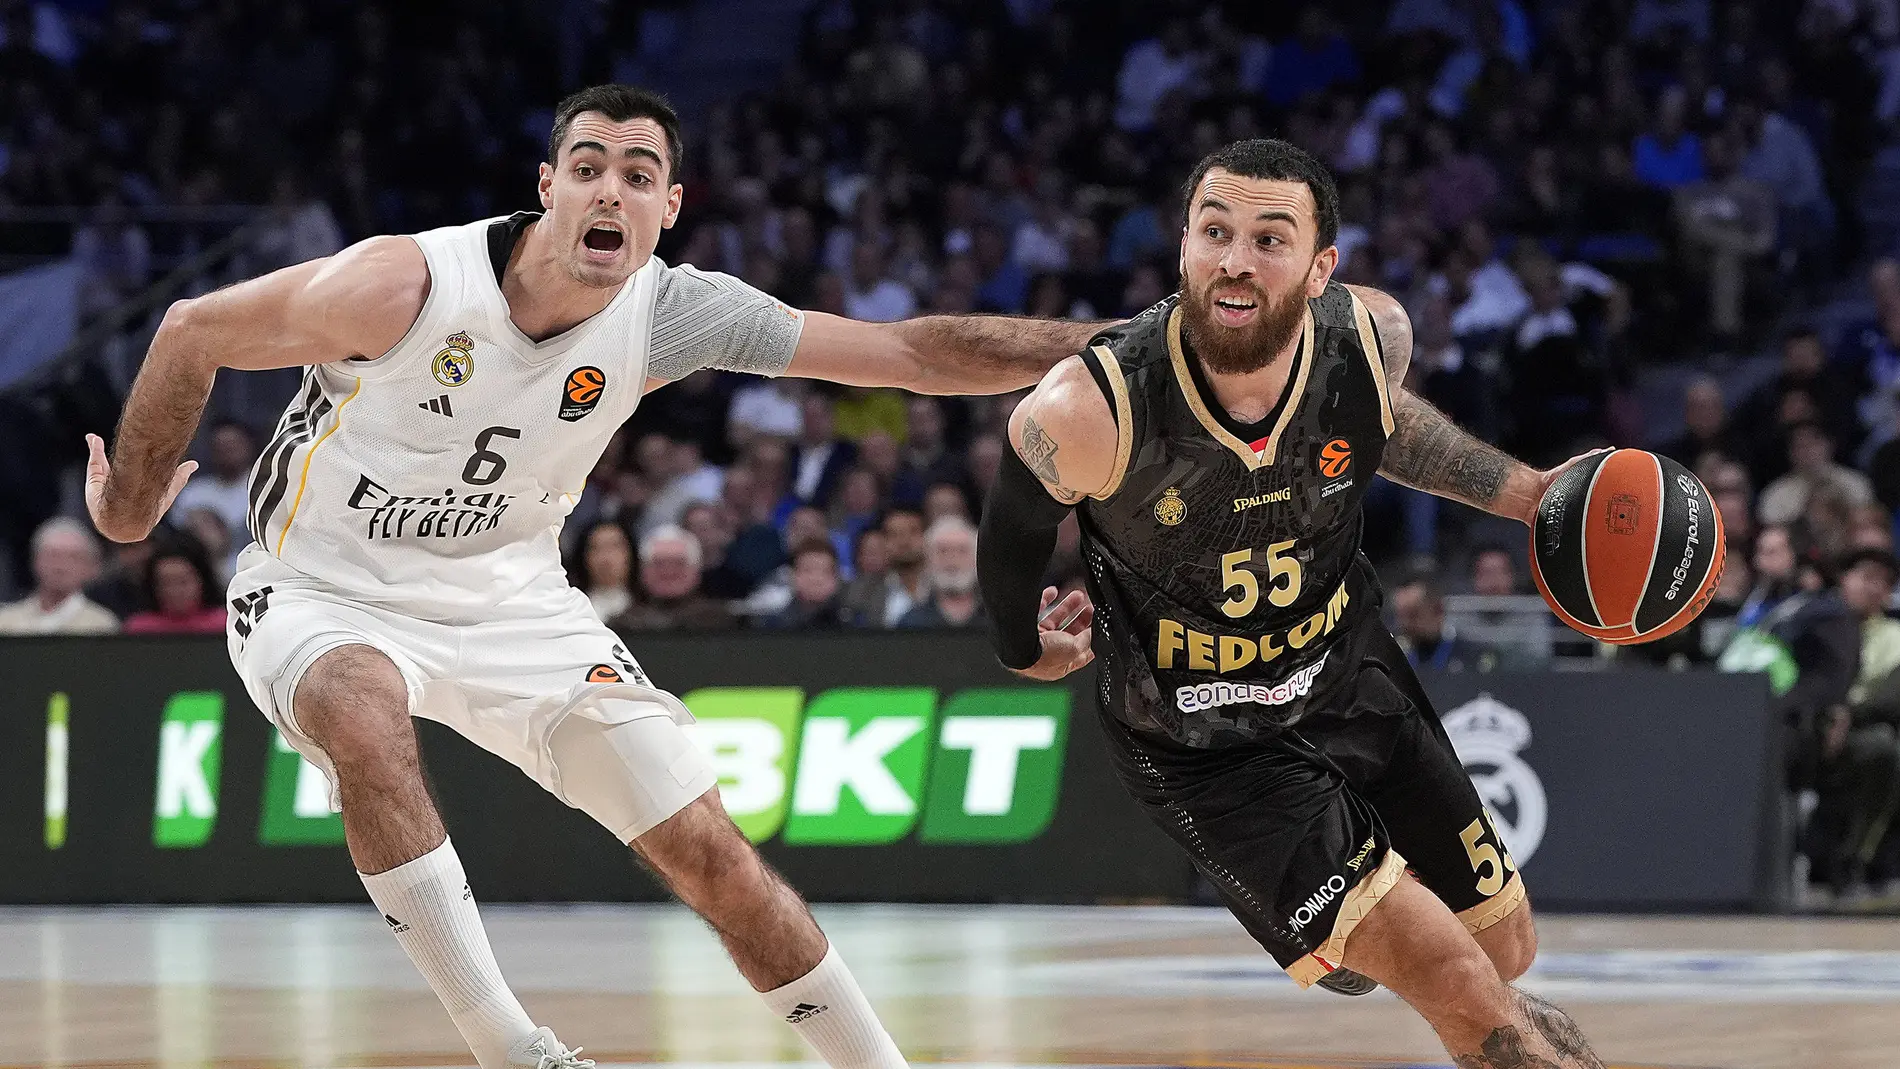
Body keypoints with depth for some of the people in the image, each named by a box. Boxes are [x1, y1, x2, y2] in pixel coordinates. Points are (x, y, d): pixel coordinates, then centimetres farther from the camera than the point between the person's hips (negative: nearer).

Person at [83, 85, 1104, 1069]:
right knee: (363, 715, -39)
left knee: (713, 855, -4)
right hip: (326, 593, -4)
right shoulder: (409, 284, -26)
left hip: (506, 599, 4)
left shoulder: (672, 314, -14)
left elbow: (913, 352, -12)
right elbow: (195, 330, -12)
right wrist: (129, 507, -3)